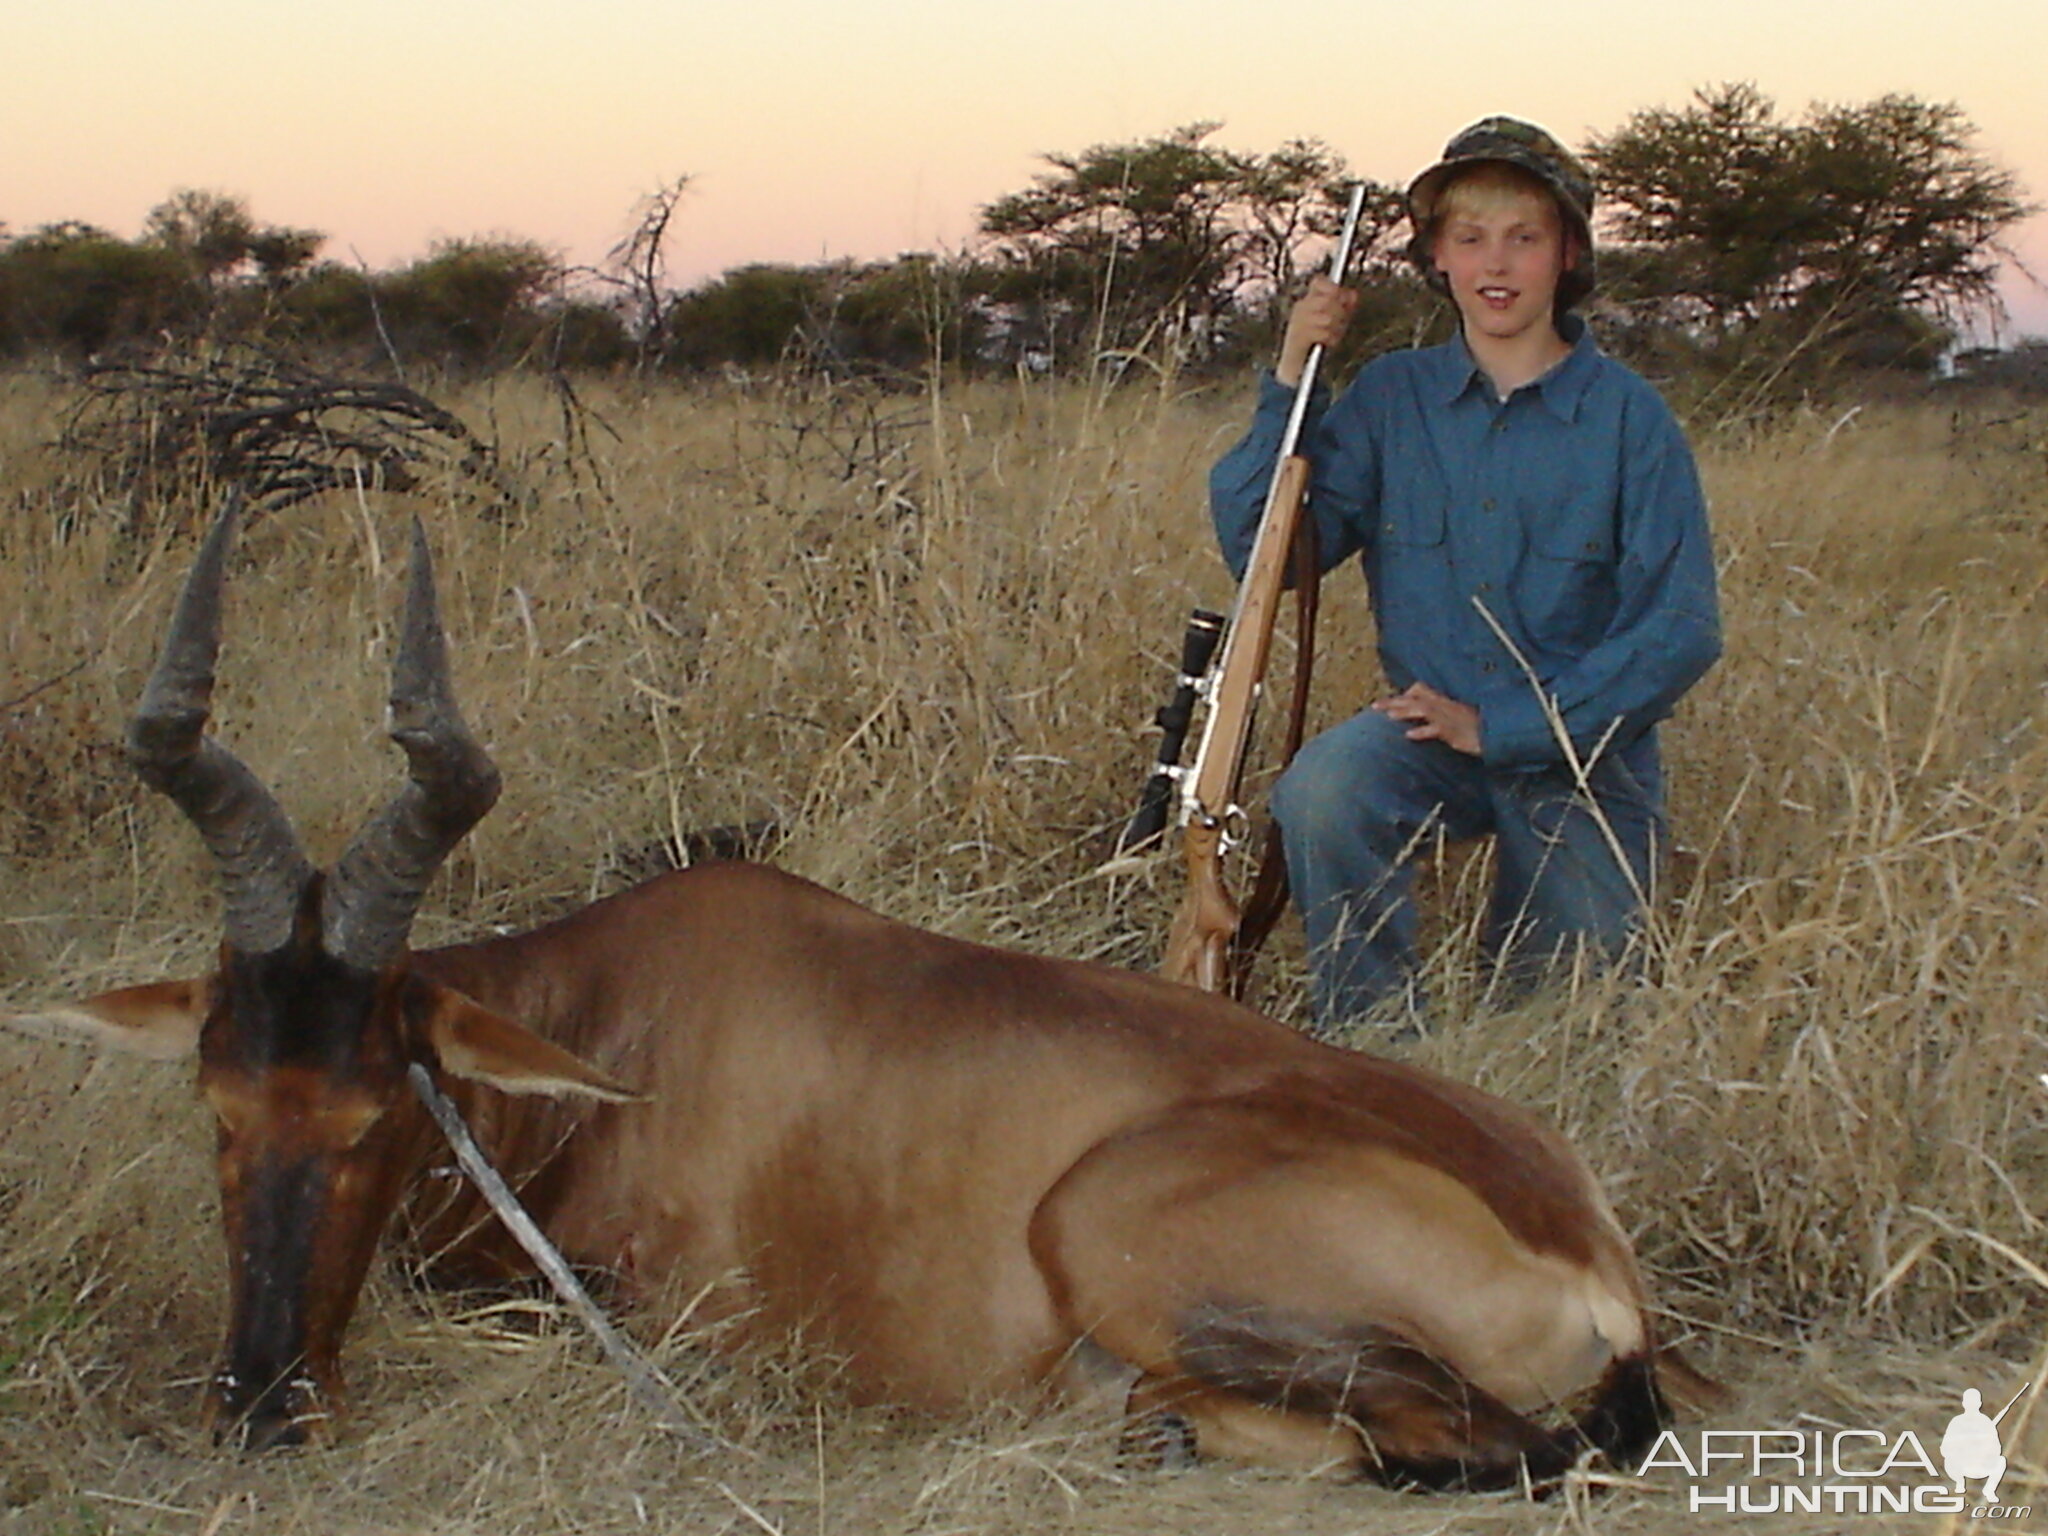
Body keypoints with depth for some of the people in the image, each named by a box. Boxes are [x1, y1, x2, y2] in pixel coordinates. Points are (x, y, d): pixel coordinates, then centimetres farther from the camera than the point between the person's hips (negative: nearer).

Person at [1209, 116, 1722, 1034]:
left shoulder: (1626, 417, -9)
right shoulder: (1392, 398, -1)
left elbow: (1681, 629, -11)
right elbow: (1261, 554, -6)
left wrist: (1501, 726, -17)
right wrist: (1289, 382, -14)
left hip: (1581, 757, -1)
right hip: (1428, 736, 1)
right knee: (1322, 787, -31)